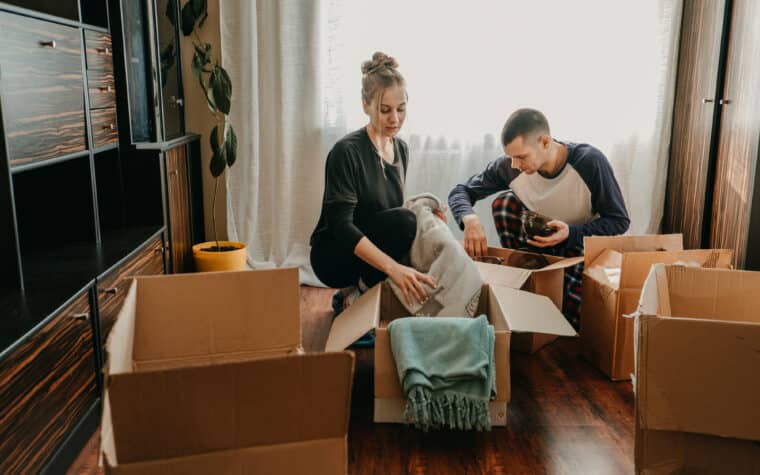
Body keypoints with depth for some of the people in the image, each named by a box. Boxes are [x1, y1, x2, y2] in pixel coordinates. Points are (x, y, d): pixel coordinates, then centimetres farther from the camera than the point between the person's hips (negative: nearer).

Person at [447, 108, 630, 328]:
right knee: (504, 202, -22)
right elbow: (460, 192, -12)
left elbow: (620, 221, -18)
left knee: (575, 317, -28)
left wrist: (571, 233, -36)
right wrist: (469, 218, -36)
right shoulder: (509, 167, -20)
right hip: (541, 242, 4)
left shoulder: (590, 162, -27)